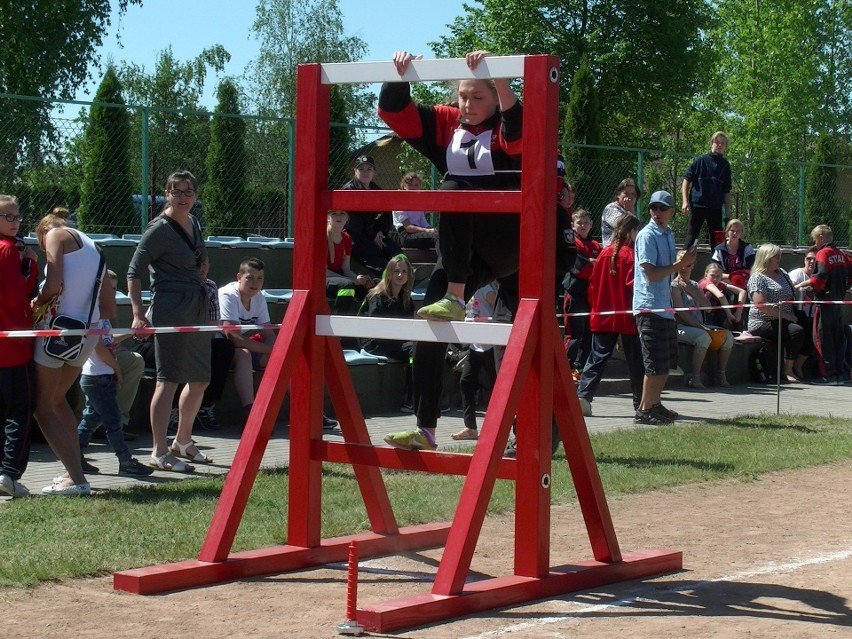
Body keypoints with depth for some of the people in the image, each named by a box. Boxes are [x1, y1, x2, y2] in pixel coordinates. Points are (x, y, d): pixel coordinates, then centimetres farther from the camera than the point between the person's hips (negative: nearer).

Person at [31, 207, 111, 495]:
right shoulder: (92, 246, 23)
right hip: (89, 332, 8)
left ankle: (77, 479, -8)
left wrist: (38, 302, 3)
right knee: (57, 398, 26)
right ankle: (74, 470, 24)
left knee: (43, 407, 1)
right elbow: (108, 306, 17)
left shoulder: (56, 234, 1)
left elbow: (54, 284, -15)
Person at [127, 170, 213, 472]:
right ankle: (159, 453, -4)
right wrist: (138, 313, -19)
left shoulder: (194, 223, 13)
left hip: (198, 308, 9)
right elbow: (134, 271, -12)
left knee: (200, 379, 14)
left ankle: (183, 442, 29)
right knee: (169, 379, -8)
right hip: (170, 308, -8)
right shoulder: (159, 228, -10)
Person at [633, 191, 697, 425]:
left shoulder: (668, 234, 15)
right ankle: (644, 410, 0)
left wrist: (685, 262, 5)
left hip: (665, 306, 9)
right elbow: (651, 274, -18)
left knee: (667, 361, 15)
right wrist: (681, 264, -15)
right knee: (656, 363, -8)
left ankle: (655, 404, 26)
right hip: (649, 306, -9)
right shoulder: (647, 236, -11)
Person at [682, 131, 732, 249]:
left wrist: (728, 212, 11)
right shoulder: (701, 160, -1)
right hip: (697, 206, -4)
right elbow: (686, 180, 0)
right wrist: (685, 201, -9)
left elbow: (726, 191, 15)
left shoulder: (725, 166, 10)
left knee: (716, 240, 8)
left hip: (716, 208, 4)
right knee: (691, 238, -1)